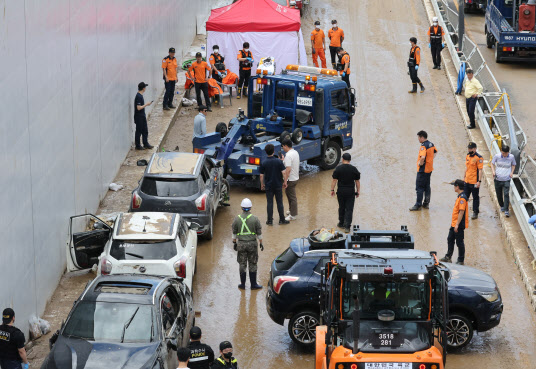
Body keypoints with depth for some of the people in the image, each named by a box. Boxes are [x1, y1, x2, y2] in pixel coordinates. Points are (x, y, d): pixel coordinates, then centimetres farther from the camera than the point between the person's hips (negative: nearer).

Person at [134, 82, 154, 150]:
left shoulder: (140, 96, 9)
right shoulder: (138, 97, -21)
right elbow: (138, 108, -26)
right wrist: (146, 104, -19)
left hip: (142, 117, 10)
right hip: (139, 117, -10)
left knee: (145, 131, 14)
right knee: (138, 131, 1)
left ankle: (146, 144, 23)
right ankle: (138, 146, 9)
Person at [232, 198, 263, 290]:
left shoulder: (237, 219, -3)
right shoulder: (255, 219, -7)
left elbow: (234, 233, 5)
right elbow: (259, 233, -2)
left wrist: (235, 243, 15)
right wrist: (261, 243, 9)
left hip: (241, 244, 1)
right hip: (252, 244, -1)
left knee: (242, 264, 10)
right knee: (252, 265, 7)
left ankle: (242, 284, 14)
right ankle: (253, 284, 10)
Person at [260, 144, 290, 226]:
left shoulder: (263, 163, -9)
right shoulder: (278, 161, -9)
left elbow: (261, 175, -4)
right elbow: (283, 172, -10)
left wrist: (262, 184, 9)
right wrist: (285, 182, 3)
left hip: (268, 186, 0)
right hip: (278, 185, 0)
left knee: (269, 203, 7)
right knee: (280, 202, 9)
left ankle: (270, 220, 8)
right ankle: (282, 220, 14)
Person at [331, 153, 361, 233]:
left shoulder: (338, 168, -6)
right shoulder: (354, 169, -2)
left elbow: (334, 180, -6)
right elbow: (357, 181, 3)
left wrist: (332, 190, 2)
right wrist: (357, 191, 11)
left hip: (341, 191, 0)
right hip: (351, 192, 0)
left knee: (341, 208, 16)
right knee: (349, 209, 0)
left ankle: (341, 223, 28)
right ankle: (347, 226, -7)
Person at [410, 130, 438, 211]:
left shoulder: (423, 146, -21)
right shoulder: (431, 144, 7)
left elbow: (423, 157, -35)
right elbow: (435, 151, 28)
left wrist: (420, 163, -18)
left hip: (422, 169, -9)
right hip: (429, 169, 9)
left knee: (419, 187, -4)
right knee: (427, 186, 16)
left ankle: (418, 205, -3)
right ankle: (426, 203, 22)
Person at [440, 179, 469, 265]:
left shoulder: (462, 197, -19)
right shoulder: (459, 196, 12)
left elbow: (461, 212, -23)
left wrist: (457, 224, -24)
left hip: (459, 225, -10)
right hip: (454, 224, 10)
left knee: (459, 242, 0)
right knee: (450, 240, 16)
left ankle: (461, 260, 8)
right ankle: (448, 257, 27)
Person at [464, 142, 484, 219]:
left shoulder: (479, 158, -14)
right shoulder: (468, 156, 9)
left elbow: (480, 170, -15)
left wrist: (479, 181, -18)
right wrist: (464, 177, 20)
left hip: (474, 182, -7)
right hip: (467, 181, 7)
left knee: (475, 198, 6)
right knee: (465, 197, 12)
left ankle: (475, 213, 15)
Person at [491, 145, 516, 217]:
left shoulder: (511, 157, -4)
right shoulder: (497, 156, -6)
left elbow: (513, 165, 14)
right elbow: (492, 163, 10)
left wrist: (512, 172, 0)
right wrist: (493, 171, -5)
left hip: (506, 179, -2)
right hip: (498, 179, 2)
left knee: (506, 194, -13)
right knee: (499, 195, 12)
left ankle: (506, 210, -9)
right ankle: (502, 206, 37)